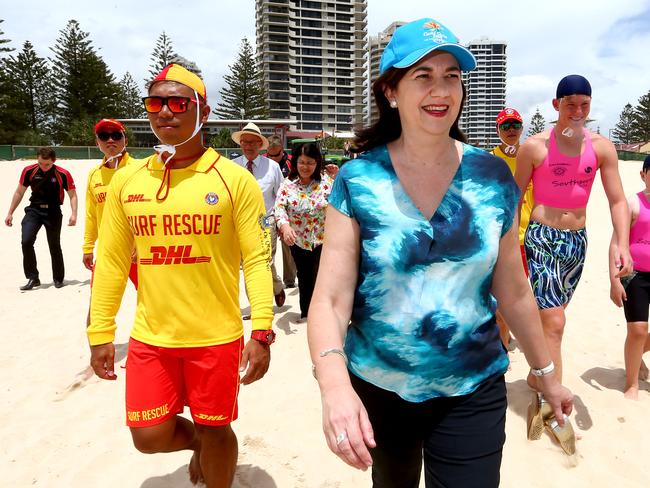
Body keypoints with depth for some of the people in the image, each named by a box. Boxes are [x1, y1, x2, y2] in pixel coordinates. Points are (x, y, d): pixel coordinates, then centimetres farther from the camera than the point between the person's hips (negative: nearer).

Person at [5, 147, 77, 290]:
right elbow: (19, 192, 9)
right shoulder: (29, 171, -2)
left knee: (54, 246, 4)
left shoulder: (63, 174, -10)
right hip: (34, 210, 2)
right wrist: (10, 213, 10)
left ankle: (58, 278, 21)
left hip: (53, 212, -2)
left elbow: (72, 195, -3)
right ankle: (33, 278, -1)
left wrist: (73, 214, -16)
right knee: (26, 241, -13)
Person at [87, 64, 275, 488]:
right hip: (149, 337, 3)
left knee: (215, 431, 13)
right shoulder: (127, 180, 2)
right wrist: (100, 332, 7)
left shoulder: (234, 179, -8)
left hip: (216, 337, -3)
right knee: (150, 436, 12)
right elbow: (112, 260, 7)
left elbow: (258, 259, -9)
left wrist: (262, 332, -15)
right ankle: (199, 443, 45)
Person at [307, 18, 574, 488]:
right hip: (377, 389, 0)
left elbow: (513, 291, 4)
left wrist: (547, 373, 12)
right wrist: (335, 384, -34)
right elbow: (330, 298, -18)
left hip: (473, 391, 1)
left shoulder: (494, 179, -5)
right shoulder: (357, 182, -12)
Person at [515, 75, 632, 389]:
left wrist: (622, 244, -13)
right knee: (554, 323, -11)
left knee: (551, 314, 17)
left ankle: (536, 376, 35)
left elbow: (617, 200, 1)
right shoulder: (535, 147, -6)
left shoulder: (601, 147, 3)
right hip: (542, 239, -4)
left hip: (577, 241, 5)